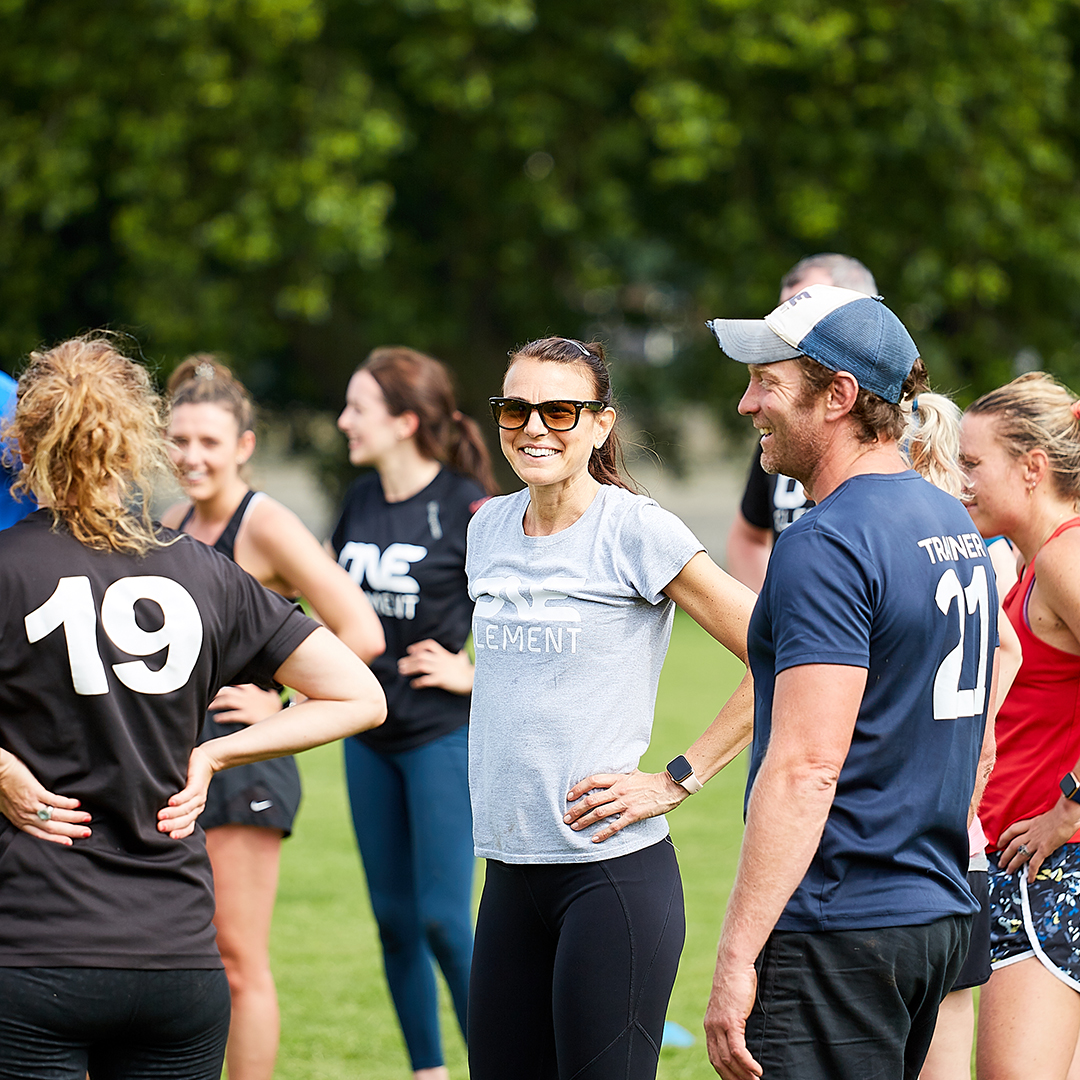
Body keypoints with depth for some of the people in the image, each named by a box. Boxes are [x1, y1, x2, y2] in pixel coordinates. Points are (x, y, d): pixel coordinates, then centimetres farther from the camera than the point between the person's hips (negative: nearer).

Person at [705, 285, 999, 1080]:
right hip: (942, 919, 10)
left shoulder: (827, 546, -15)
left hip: (840, 934, -10)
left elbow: (805, 768, -22)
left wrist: (736, 956, -23)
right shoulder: (956, 525, 15)